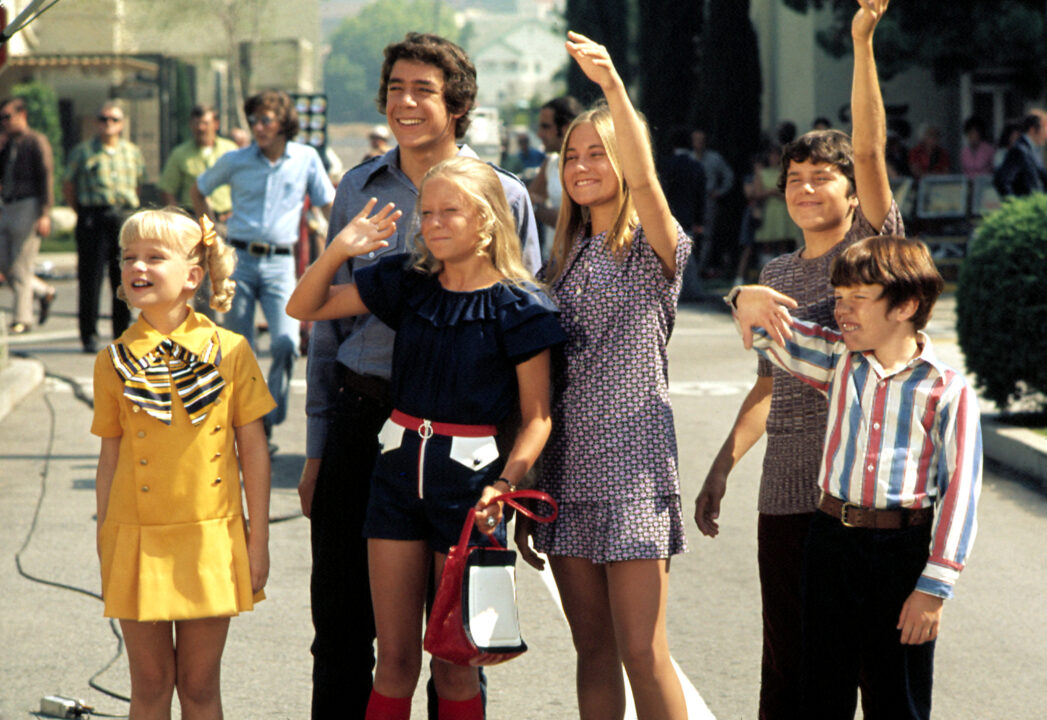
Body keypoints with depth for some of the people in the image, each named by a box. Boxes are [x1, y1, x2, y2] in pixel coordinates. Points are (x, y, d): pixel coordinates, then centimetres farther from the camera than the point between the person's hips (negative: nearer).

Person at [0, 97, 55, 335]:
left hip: (29, 207, -8)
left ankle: (22, 319, 0)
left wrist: (45, 214, -19)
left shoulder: (36, 142, -5)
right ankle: (43, 292, 21)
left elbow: (47, 178, -11)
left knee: (20, 266, -7)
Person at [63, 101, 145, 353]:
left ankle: (123, 334, 12)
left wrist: (126, 206, 12)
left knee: (124, 279, 4)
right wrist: (83, 213, 4)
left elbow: (139, 182, 22)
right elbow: (67, 185, 8)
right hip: (93, 218, -3)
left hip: (125, 218, 3)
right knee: (91, 279, -4)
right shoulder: (83, 151, 4)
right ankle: (89, 337, 2)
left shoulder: (132, 152, 13)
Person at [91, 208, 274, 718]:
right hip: (138, 541, 1)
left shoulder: (229, 351, -2)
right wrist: (105, 552, 6)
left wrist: (258, 541, 1)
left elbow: (253, 451, 2)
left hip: (210, 540, -1)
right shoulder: (114, 361, 0)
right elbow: (110, 457, 6)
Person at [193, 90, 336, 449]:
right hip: (240, 260, 1)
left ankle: (268, 423, -3)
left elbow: (329, 206, 9)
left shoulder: (306, 159, 1)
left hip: (280, 262, -1)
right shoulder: (236, 161, 2)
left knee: (286, 343, -17)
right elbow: (199, 190, 20)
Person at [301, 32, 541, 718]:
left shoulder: (502, 196, 0)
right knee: (342, 614, 5)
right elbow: (328, 322, 13)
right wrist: (318, 449, 10)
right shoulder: (360, 189, 8)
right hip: (362, 417, 2)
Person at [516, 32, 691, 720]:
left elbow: (642, 180, -25)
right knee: (593, 650, 8)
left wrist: (613, 86, -38)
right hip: (567, 465, 6)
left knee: (642, 652, -8)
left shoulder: (654, 249, -2)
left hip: (631, 459, -6)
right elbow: (540, 380, 15)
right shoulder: (563, 260, 15)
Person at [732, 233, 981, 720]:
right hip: (831, 539, 4)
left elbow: (959, 491, -9)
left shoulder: (946, 389, -9)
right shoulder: (838, 362, 5)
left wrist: (935, 586, -12)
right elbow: (773, 337, 7)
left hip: (903, 551, -4)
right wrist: (751, 305, -19)